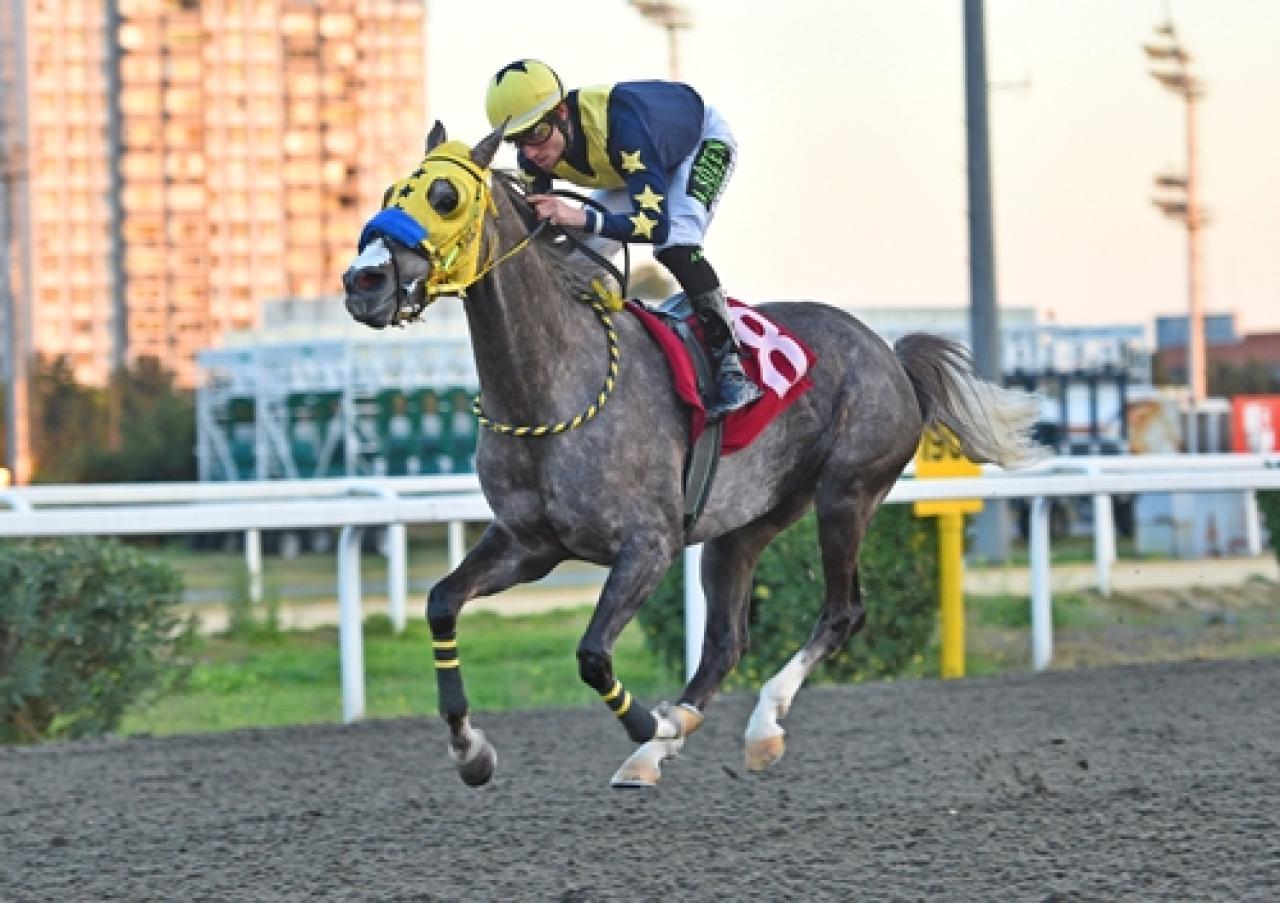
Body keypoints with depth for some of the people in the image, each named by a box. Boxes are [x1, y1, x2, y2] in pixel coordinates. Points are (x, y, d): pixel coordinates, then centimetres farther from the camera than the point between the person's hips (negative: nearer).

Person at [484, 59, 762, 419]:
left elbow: (656, 224, -51)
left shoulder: (621, 122, -46)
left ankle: (732, 365, -22)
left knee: (675, 248, -29)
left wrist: (581, 217, -63)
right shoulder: (535, 152, -25)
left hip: (703, 138, -7)